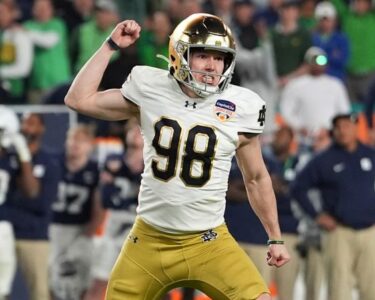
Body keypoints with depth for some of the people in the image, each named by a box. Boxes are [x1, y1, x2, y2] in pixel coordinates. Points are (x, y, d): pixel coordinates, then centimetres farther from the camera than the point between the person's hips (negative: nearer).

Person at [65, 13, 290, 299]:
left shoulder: (239, 109, -4)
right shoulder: (151, 90, -2)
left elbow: (256, 179, 9)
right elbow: (79, 99, 2)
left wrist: (275, 238, 12)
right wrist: (112, 45, 1)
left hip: (208, 243, -1)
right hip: (149, 240, 1)